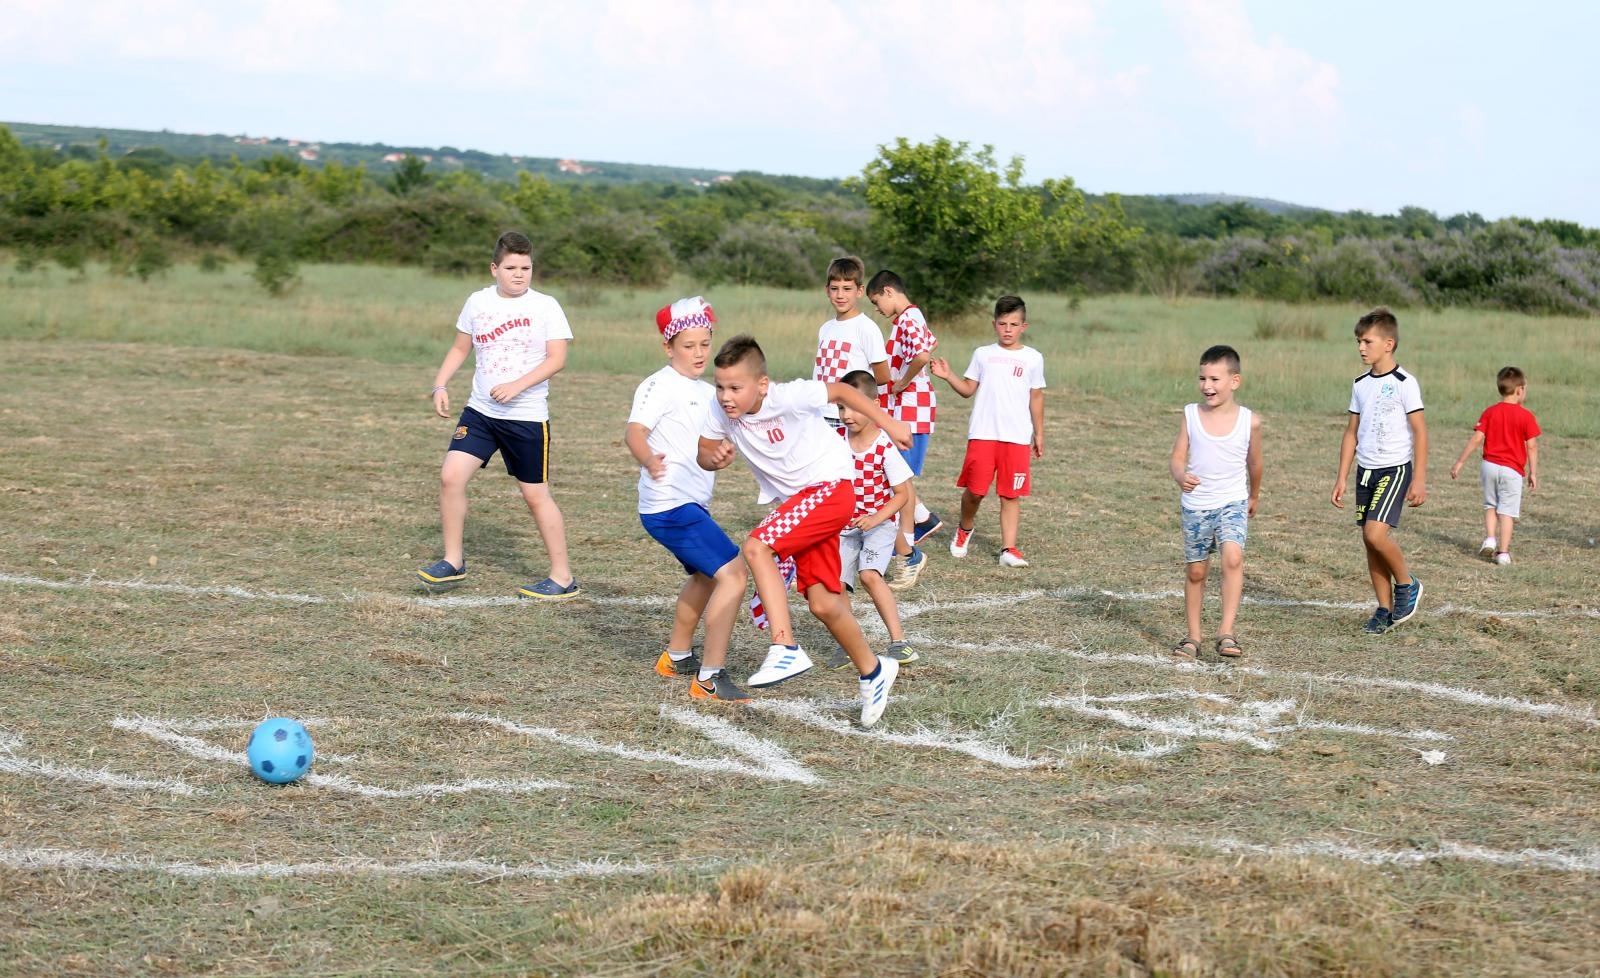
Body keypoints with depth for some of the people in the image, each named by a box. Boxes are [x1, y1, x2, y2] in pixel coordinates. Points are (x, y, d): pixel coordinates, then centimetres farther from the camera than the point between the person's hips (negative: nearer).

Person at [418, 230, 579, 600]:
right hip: (480, 410, 4)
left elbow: (557, 358, -12)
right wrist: (441, 385, 4)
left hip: (527, 416, -4)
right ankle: (453, 561, 9)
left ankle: (562, 577, 13)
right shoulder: (478, 302, 5)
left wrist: (517, 386, -23)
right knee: (450, 476, -7)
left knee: (536, 495, 1)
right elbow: (461, 348, 17)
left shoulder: (545, 306, -7)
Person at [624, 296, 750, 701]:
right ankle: (709, 678, -18)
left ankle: (676, 656, 48)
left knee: (705, 575, 30)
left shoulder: (708, 392, 16)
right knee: (731, 573, -19)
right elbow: (633, 431, -26)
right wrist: (648, 460, -44)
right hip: (670, 504, -10)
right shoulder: (661, 386, -12)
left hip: (692, 504, 10)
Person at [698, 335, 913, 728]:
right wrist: (715, 457, -18)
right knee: (822, 603, 6)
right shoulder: (721, 413, -8)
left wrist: (888, 424, -8)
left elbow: (840, 391, -11)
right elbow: (704, 453, 6)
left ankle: (786, 650, -26)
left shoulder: (788, 397, -24)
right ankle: (873, 672, 28)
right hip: (796, 502, 7)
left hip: (829, 487, -7)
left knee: (756, 547, -26)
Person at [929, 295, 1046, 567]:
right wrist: (947, 376, -8)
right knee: (975, 489, -4)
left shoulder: (1033, 358, 9)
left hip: (1018, 437, 0)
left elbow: (1036, 397, 14)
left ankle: (1009, 549, 1)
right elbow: (968, 389, 9)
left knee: (1011, 495, 0)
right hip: (982, 434, 0)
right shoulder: (983, 354, 8)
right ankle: (964, 529, 24)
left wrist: (1039, 434, 14)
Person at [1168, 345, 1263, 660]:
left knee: (1233, 558, -23)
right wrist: (1181, 477, -27)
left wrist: (1253, 497, 24)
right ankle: (1193, 636, 24)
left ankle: (1227, 633, -23)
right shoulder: (1191, 415, -3)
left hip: (1232, 503, -2)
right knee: (1195, 571, 10)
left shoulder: (1249, 421, -5)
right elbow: (1177, 458, -4)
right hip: (1195, 505, 2)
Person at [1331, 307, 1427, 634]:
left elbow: (1420, 432, -9)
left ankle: (1407, 585, 3)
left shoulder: (1404, 383, -9)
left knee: (1375, 533, -20)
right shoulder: (1361, 385, 10)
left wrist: (1419, 480, -13)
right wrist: (1342, 478, 12)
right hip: (1366, 470, 7)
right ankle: (1385, 609, 14)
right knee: (1370, 540, 5)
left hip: (1395, 469, -7)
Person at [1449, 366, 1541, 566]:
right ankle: (1503, 552, 0)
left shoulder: (1490, 412, 1)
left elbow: (1476, 439, -4)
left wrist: (1460, 462, 0)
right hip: (1512, 469, -3)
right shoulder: (1526, 416, -7)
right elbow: (1532, 446, -7)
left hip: (1489, 465, 3)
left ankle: (1490, 539, 6)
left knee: (1490, 505, 21)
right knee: (1507, 511, 2)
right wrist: (1533, 473, 0)